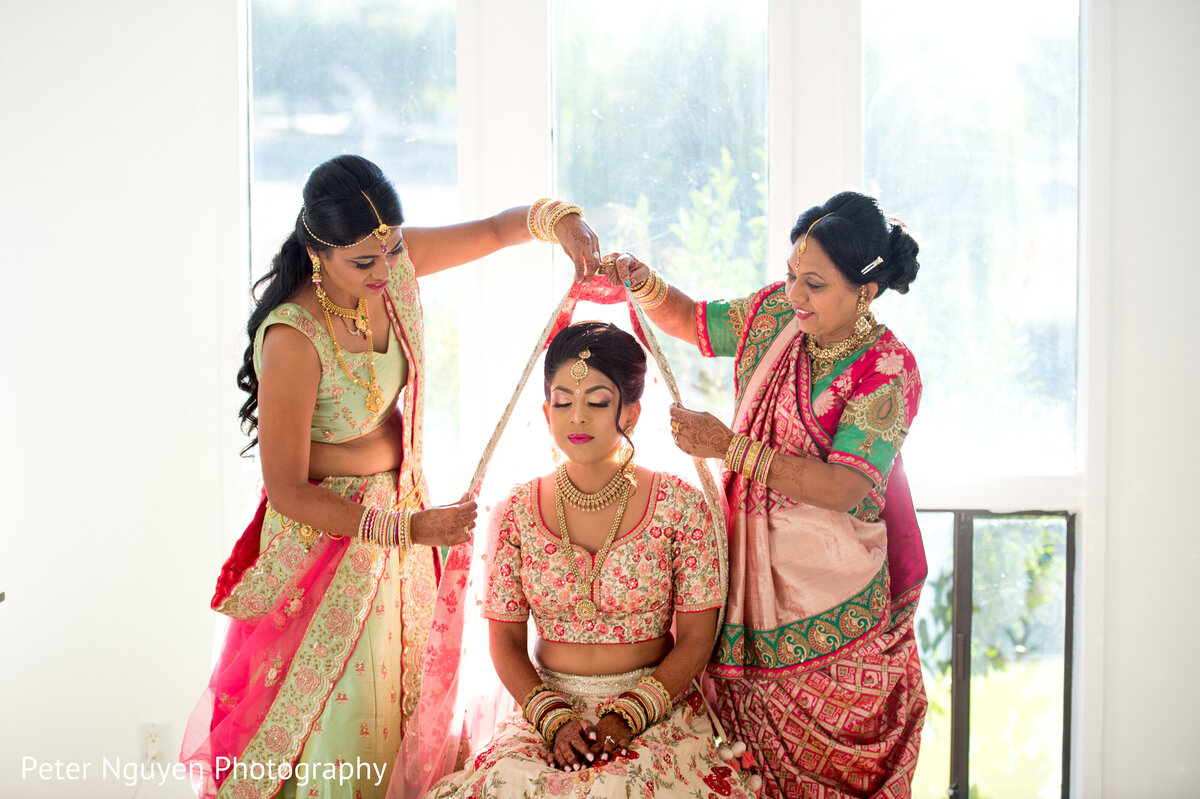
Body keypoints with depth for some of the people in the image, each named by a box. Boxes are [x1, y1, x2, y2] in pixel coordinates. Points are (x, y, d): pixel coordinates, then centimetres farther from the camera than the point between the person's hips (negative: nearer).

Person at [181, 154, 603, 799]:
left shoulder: (395, 263, -10)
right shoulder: (293, 338, -29)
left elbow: (495, 229, 5)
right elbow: (286, 491, -23)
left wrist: (559, 218, -17)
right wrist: (407, 528, -28)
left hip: (401, 510, 7)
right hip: (325, 528, -7)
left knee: (400, 706, 17)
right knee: (337, 720, 2)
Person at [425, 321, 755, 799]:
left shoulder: (679, 506, -2)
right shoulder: (516, 514, 3)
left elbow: (696, 638, -2)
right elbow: (506, 639, 5)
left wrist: (627, 717, -15)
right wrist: (554, 719, -12)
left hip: (656, 707, -2)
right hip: (547, 703, 2)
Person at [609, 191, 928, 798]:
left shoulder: (886, 372, -17)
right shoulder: (776, 312, 2)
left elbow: (843, 488, -26)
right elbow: (693, 322, 20)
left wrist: (729, 447, -26)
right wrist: (643, 284, -2)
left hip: (833, 596, -5)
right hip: (754, 575, 5)